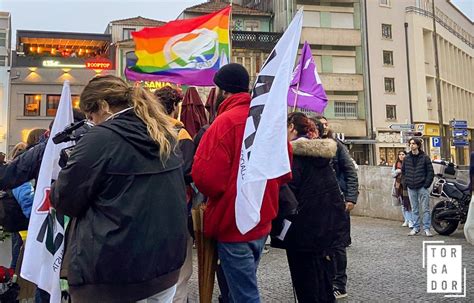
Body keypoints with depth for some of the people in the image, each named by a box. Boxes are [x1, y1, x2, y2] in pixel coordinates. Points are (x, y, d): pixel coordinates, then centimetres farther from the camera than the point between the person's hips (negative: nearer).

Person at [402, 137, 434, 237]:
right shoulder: (407, 158, 7)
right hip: (411, 188, 3)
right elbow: (403, 171, 18)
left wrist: (426, 184, -9)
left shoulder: (425, 157, -2)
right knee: (414, 209, 10)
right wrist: (407, 181, 8)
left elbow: (431, 172, -2)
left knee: (425, 209, -1)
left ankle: (427, 229, 4)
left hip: (422, 187, -3)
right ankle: (416, 228, 17)